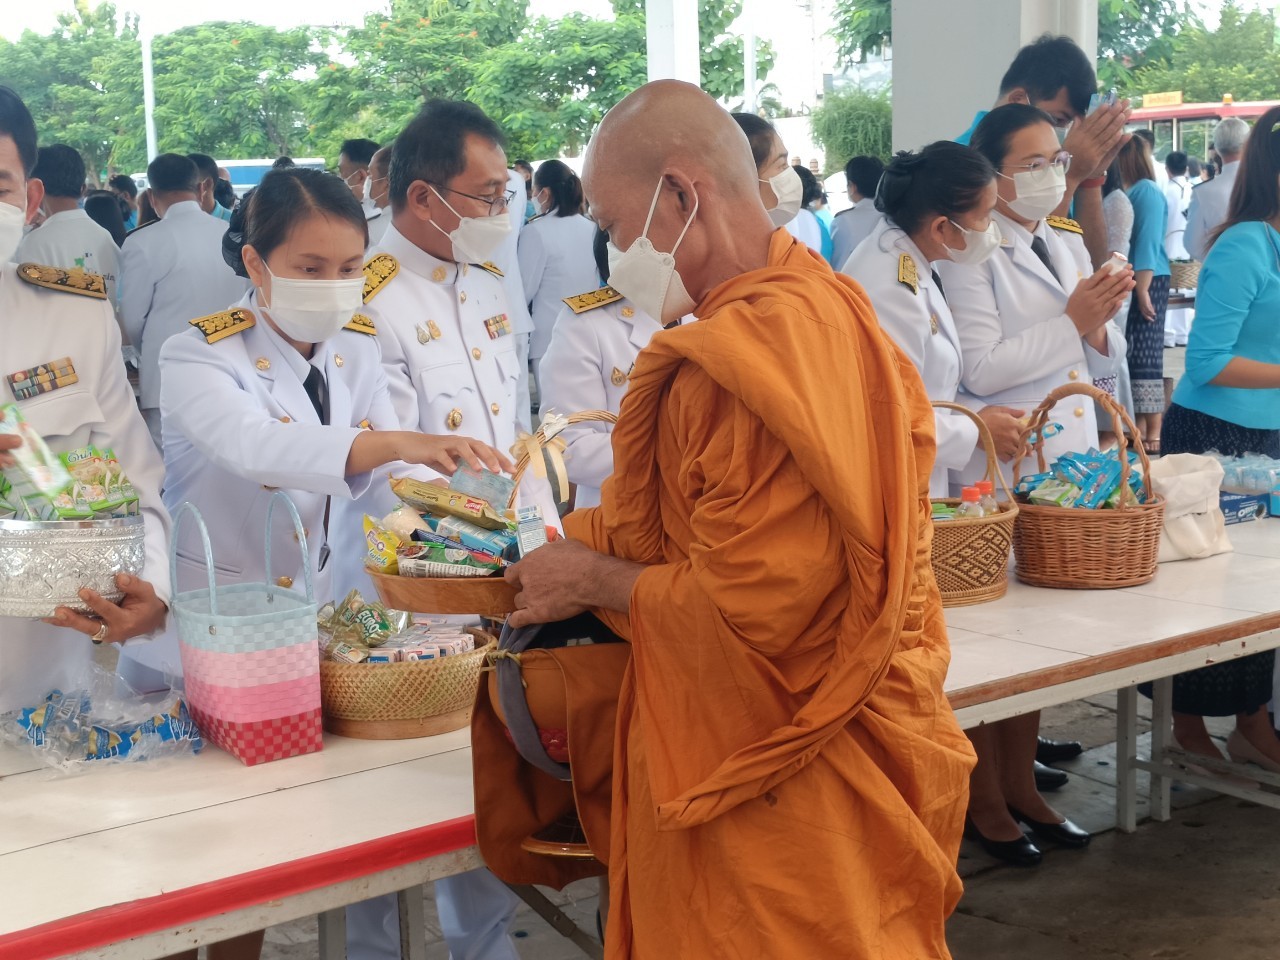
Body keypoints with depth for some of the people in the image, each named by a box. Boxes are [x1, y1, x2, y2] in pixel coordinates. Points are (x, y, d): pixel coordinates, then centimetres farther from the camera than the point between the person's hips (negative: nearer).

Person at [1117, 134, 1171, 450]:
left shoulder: (1146, 191, -8)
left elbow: (1148, 243, -15)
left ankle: (1153, 432, -7)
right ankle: (1137, 425, 13)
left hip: (1147, 282, -8)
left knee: (1143, 354, -9)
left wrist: (1142, 288, -20)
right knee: (1128, 353, 7)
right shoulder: (1121, 193, 16)